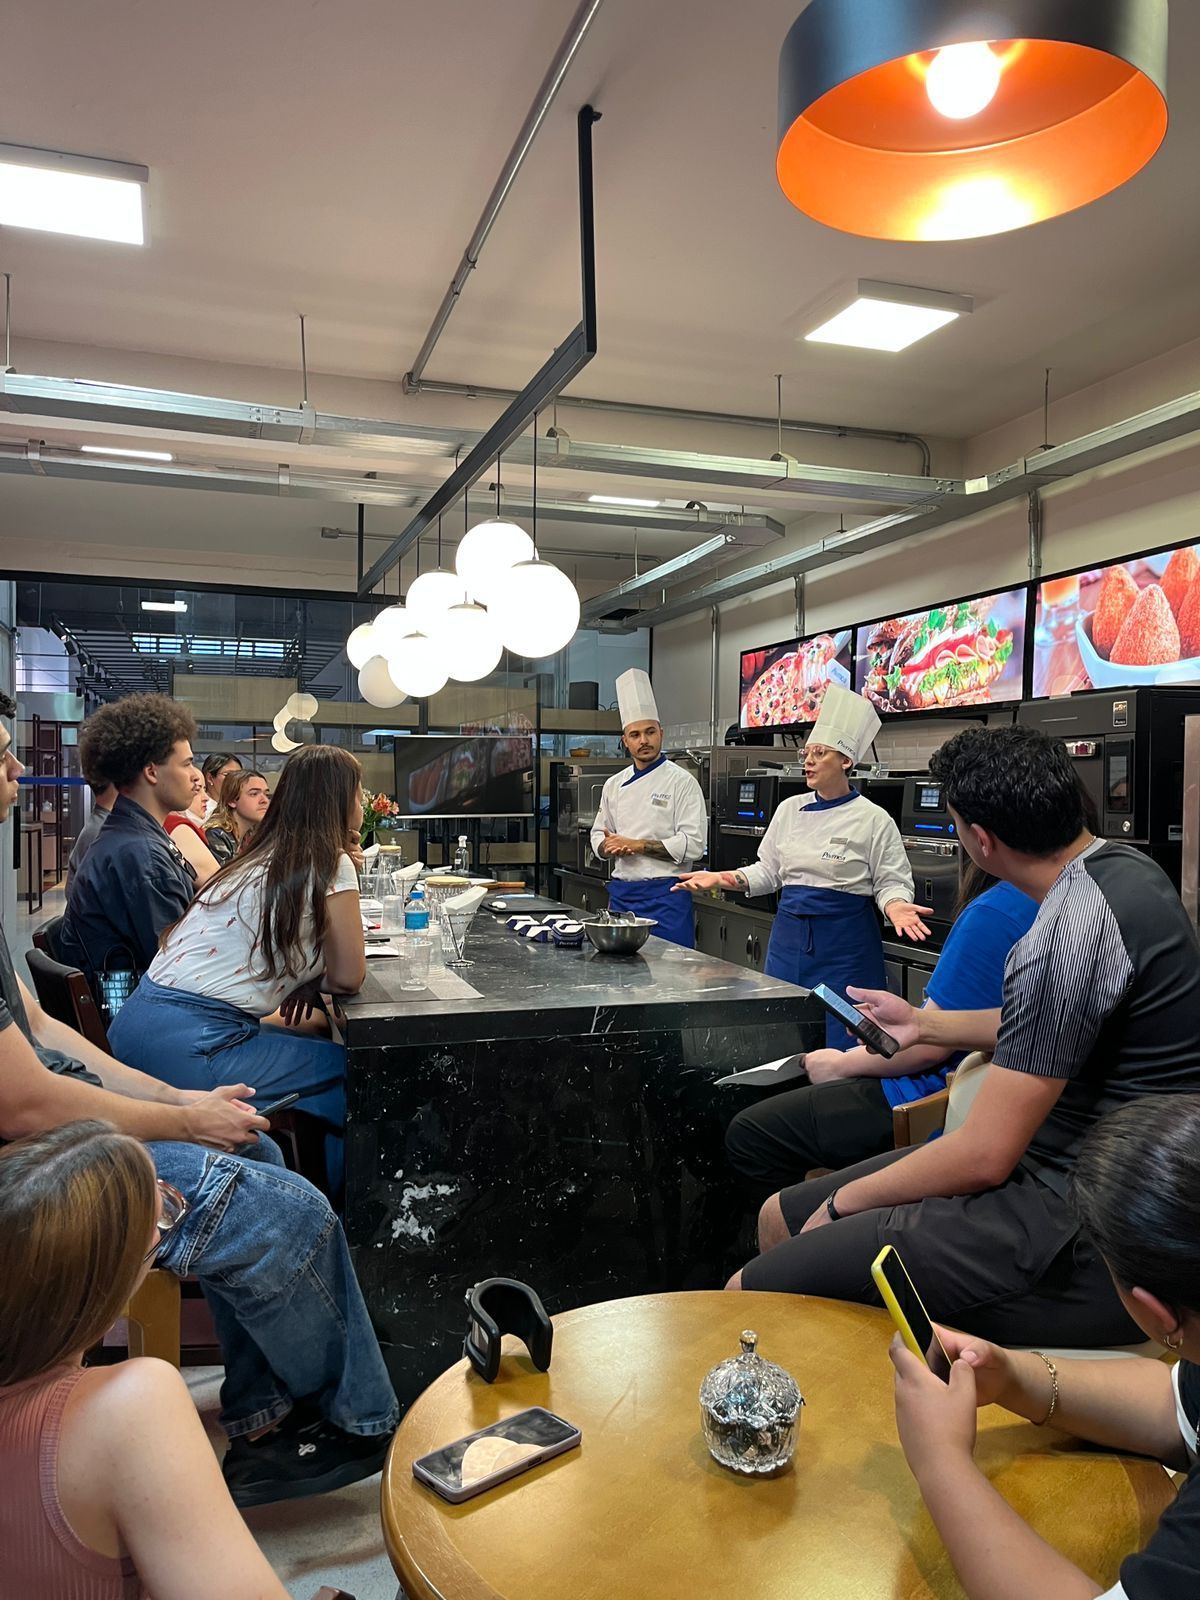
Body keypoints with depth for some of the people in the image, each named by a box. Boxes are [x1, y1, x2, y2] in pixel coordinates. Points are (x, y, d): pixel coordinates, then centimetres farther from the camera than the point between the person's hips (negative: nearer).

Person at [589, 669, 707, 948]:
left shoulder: (682, 782, -6)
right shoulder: (614, 784, 11)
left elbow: (693, 844, -13)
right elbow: (599, 834, 19)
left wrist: (637, 845, -14)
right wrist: (610, 848, -5)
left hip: (665, 896, -5)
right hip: (621, 893, 5)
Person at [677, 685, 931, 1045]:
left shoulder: (873, 819, -7)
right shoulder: (789, 810, 7)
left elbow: (891, 882, -4)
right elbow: (768, 871, 12)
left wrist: (895, 906, -25)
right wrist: (724, 878, -1)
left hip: (843, 942, -5)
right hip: (789, 937, 5)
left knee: (838, 1039, -1)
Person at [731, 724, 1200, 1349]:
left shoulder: (1068, 932, -26)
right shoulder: (1121, 864, 6)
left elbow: (982, 1156, -21)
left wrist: (845, 1201, -6)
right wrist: (925, 1024, 26)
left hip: (1081, 1239, -10)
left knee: (751, 1296, -15)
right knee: (780, 1217, 13)